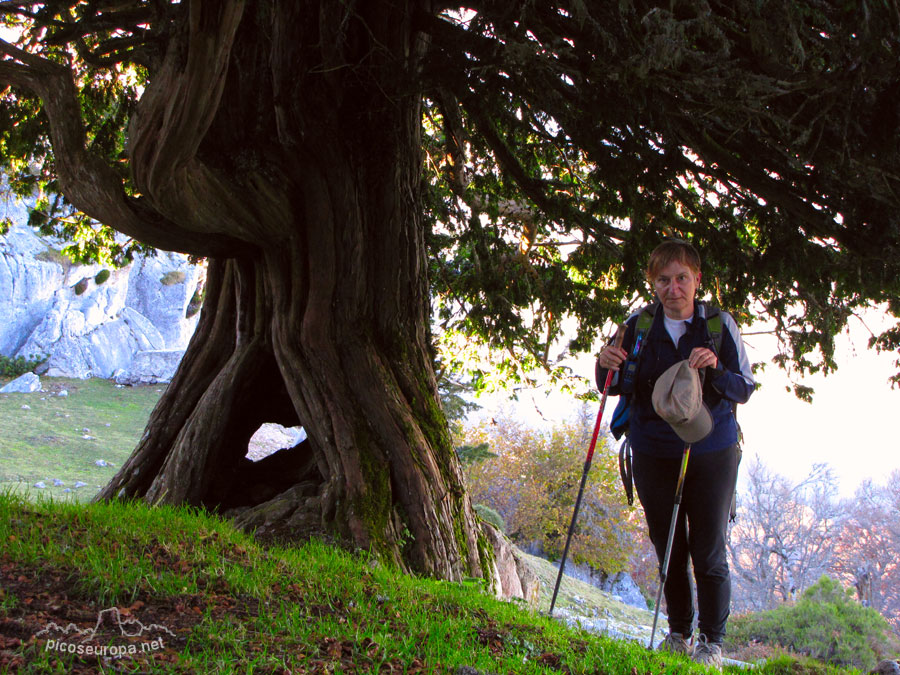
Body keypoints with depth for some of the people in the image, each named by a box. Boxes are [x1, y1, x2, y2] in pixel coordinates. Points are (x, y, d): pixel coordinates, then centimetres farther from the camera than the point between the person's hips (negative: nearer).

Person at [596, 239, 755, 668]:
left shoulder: (719, 325, -4)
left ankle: (712, 642, 19)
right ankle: (678, 635, 30)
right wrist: (607, 368, -15)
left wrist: (715, 369, -24)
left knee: (708, 555, 2)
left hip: (712, 457, -2)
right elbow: (617, 388, 8)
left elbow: (745, 390, -4)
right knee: (669, 552, 12)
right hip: (653, 455, 2)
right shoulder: (637, 326, 1)